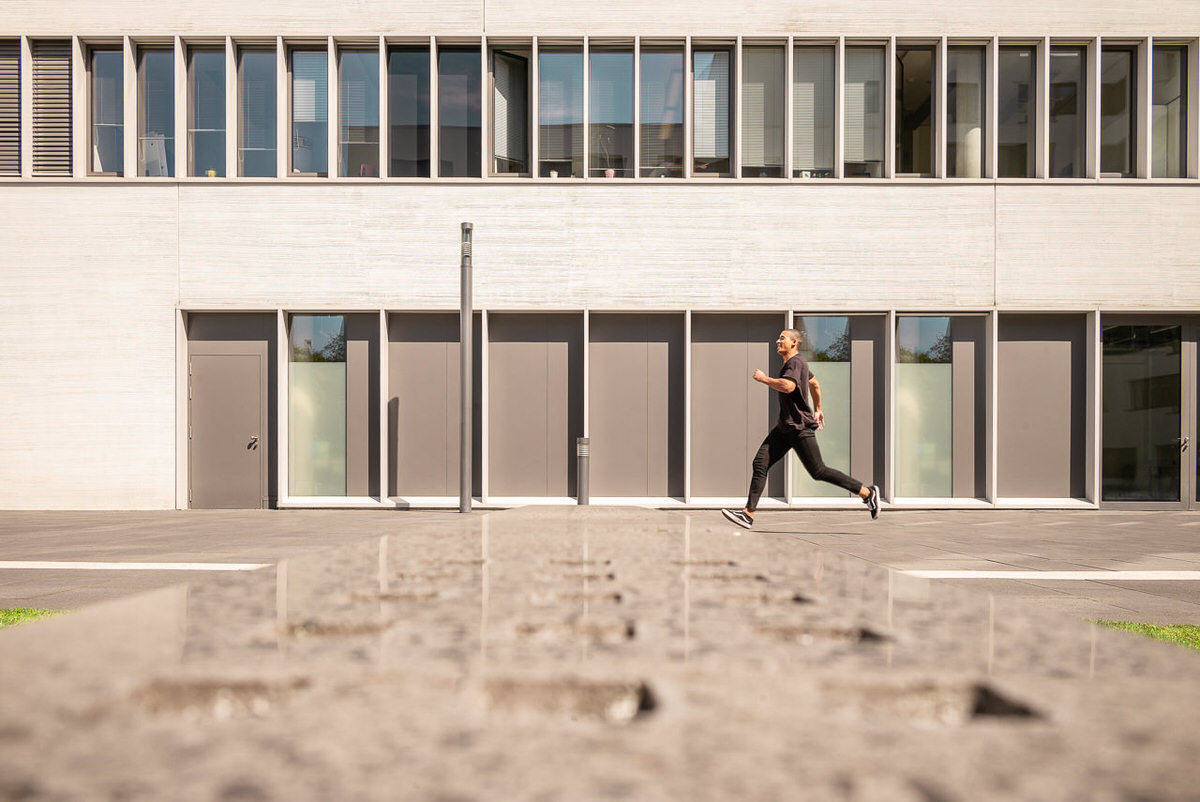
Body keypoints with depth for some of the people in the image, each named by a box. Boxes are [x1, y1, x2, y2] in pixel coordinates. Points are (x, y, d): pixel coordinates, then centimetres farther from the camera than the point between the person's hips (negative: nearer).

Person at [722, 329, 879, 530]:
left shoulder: (795, 362, -14)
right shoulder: (796, 363, 18)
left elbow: (788, 386, -33)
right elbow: (814, 384, 33)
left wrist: (764, 378, -19)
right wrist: (817, 409, 41)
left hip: (800, 428, -10)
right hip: (785, 427, 10)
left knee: (818, 472, -4)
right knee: (760, 463, -1)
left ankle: (867, 492, 9)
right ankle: (748, 514, -5)